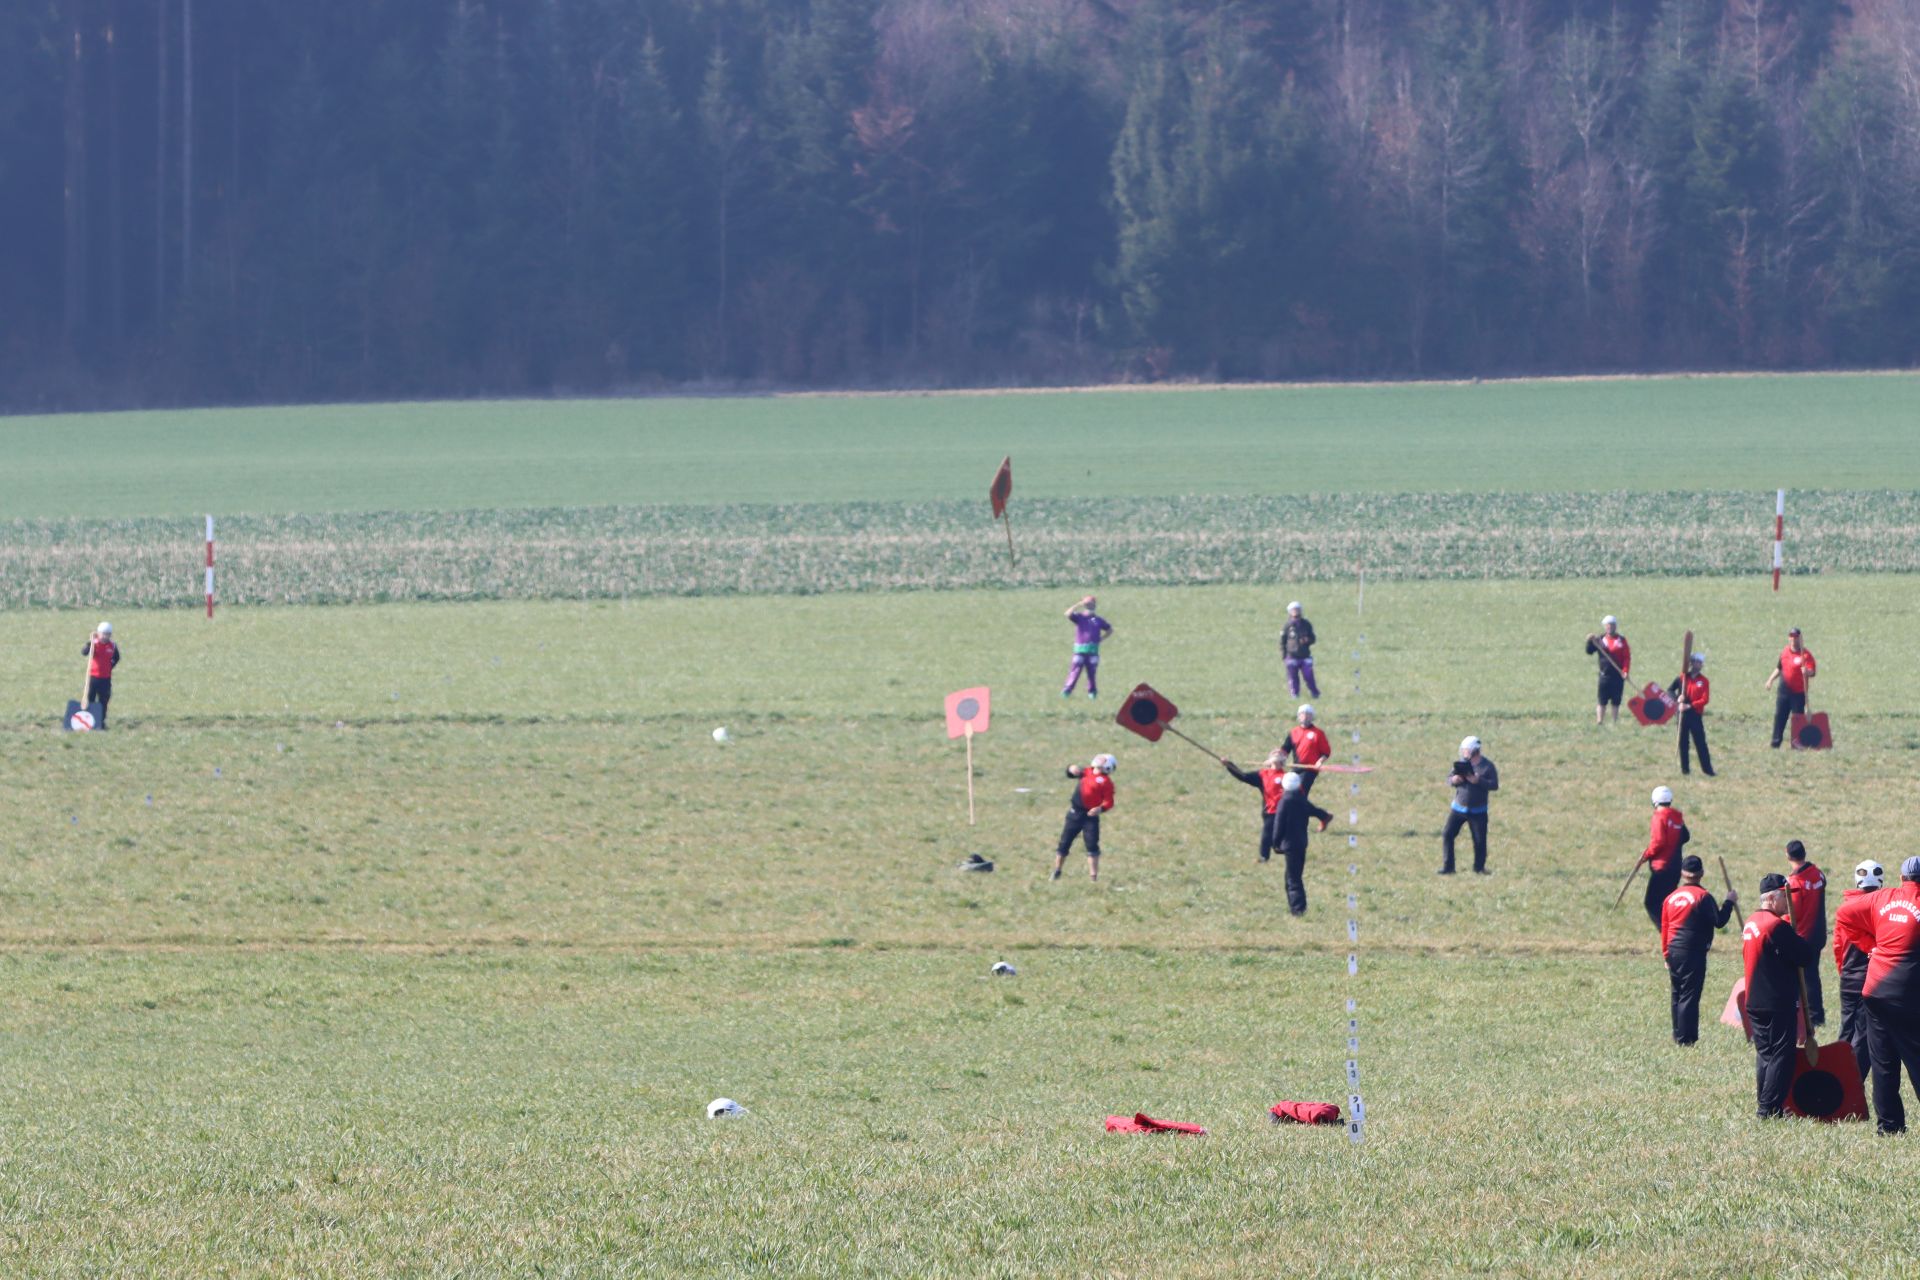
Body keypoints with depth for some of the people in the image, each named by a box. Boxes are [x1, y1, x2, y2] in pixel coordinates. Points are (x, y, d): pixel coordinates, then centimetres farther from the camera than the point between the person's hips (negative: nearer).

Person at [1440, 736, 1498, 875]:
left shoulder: (1487, 766, -6)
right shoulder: (1462, 763, 4)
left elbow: (1494, 785, -13)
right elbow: (1449, 779, 7)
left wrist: (1478, 781, -25)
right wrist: (1453, 780, -17)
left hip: (1478, 811, -3)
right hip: (1459, 808, 3)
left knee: (1480, 840, 0)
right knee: (1447, 835, -5)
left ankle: (1479, 867, 18)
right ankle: (1447, 867, 2)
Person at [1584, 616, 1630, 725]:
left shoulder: (1621, 640, 3)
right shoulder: (1600, 639, 5)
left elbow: (1627, 657, -1)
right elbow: (1589, 651, -1)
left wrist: (1625, 671, -12)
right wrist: (1590, 642, -20)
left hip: (1618, 675, 0)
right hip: (1605, 674, 0)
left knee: (1616, 701, 6)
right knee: (1602, 701, -4)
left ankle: (1615, 722, 13)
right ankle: (1599, 721, -2)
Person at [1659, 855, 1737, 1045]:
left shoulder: (1671, 898, 8)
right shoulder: (1702, 896, -11)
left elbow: (1664, 929, 12)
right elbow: (1719, 921, -10)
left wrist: (1667, 955, 20)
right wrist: (1729, 902, 4)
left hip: (1673, 952, 6)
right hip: (1693, 952, -6)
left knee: (1678, 994, 16)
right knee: (1689, 995, -4)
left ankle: (1678, 1035, 22)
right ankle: (1685, 1038, -5)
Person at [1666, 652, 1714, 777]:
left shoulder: (1703, 681, 0)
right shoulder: (1682, 678, 4)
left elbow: (1705, 700, -8)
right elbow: (1670, 690, 9)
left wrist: (1690, 706, -18)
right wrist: (1677, 699, -11)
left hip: (1695, 715, -2)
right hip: (1683, 714, 2)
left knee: (1701, 742, -3)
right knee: (1683, 742, 5)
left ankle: (1707, 769, 0)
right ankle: (1685, 768, 13)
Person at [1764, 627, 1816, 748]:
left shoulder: (1805, 654, -9)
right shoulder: (1785, 652, 9)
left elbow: (1813, 672, -17)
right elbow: (1779, 668, 22)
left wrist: (1807, 672, -39)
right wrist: (1771, 679, 14)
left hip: (1798, 693, -5)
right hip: (1783, 691, 5)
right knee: (1779, 716, 6)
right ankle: (1776, 742, 12)